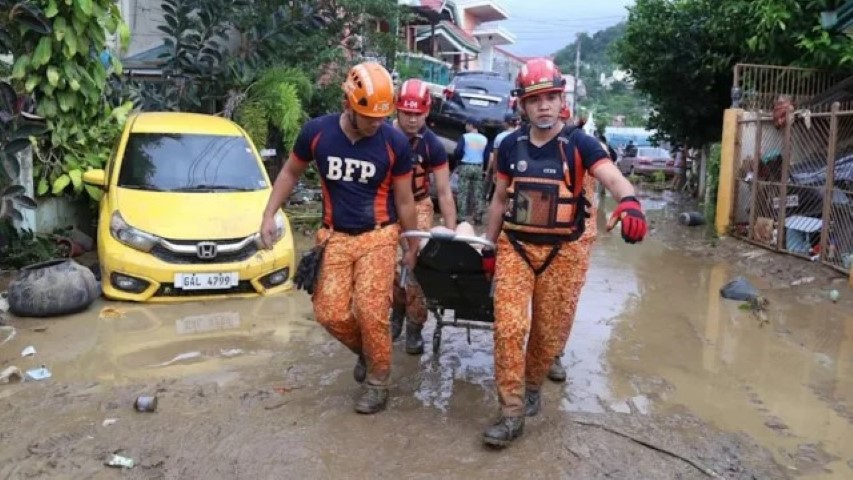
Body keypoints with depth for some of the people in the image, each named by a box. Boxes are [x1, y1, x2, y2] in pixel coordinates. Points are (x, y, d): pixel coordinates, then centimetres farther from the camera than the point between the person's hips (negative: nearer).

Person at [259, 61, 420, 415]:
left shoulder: (395, 143, -11)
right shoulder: (316, 132, -8)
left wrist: (413, 247, 6)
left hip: (378, 237, -2)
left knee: (370, 311, -12)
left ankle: (378, 381, 11)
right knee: (330, 313, -4)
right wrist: (269, 216, 3)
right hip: (336, 237, 2)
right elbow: (290, 173, 9)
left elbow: (404, 200, 0)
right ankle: (365, 351, 27)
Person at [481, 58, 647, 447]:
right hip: (515, 246, 2)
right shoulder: (510, 145, 2)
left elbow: (613, 178, -26)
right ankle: (512, 413, 4)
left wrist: (629, 202, -48)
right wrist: (489, 246, 12)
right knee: (508, 326, -7)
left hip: (562, 251, -2)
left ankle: (532, 387, 37)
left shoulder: (578, 143, -9)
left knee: (549, 331, 10)